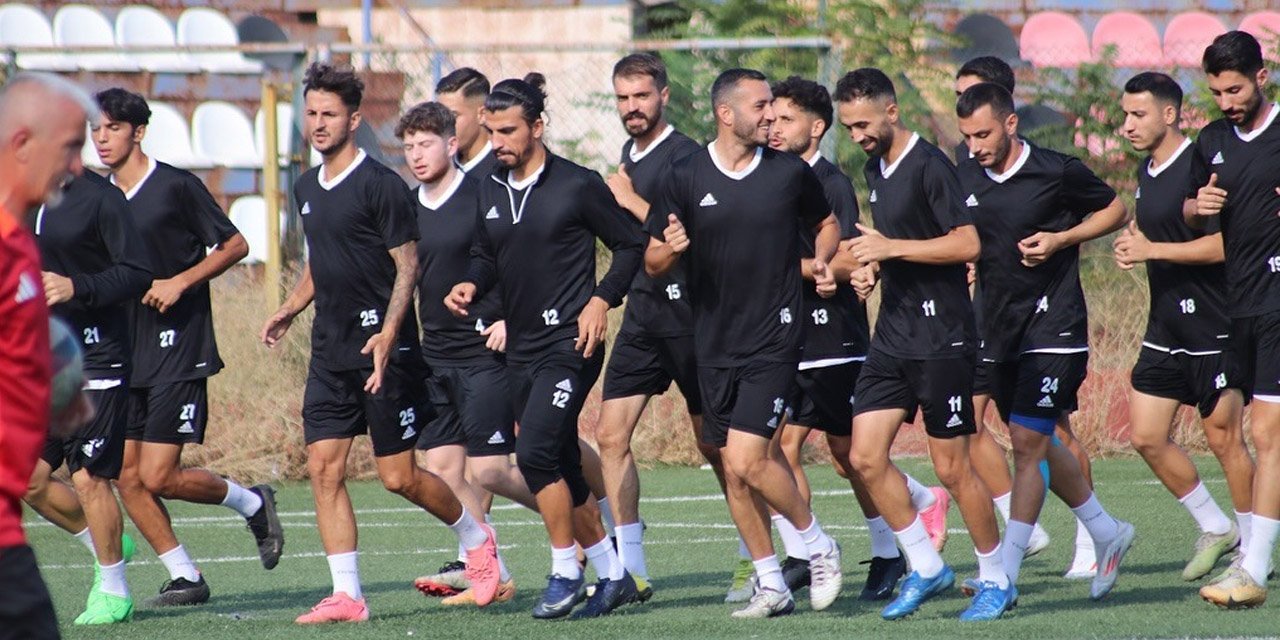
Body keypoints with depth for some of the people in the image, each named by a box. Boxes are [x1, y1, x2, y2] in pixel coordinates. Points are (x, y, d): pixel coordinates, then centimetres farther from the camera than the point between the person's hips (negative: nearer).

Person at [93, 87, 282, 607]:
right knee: (128, 478, 0)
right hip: (125, 350, 7)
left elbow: (235, 245, -3)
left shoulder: (176, 187, -8)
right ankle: (185, 577, 11)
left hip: (177, 348, -7)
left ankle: (252, 502, 14)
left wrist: (181, 282, -14)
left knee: (159, 476, -11)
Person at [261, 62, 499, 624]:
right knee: (324, 467, -4)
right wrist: (290, 309, 16)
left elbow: (407, 265, -12)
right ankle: (347, 596, -2)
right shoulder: (306, 189, 12)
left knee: (398, 476, -2)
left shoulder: (380, 185, -10)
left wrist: (387, 336, -22)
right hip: (330, 354, 7)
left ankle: (475, 536, 24)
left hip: (384, 350, -7)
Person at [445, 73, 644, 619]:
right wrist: (470, 285, 0)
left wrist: (602, 299, -12)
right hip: (521, 350, 7)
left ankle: (565, 571, -6)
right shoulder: (490, 191, 10)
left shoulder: (578, 186, -8)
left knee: (535, 453, -18)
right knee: (563, 468, 9)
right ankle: (613, 575, 20)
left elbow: (630, 244, -2)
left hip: (569, 344, -7)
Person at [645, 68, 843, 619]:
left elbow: (826, 223, 18)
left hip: (773, 340, -3)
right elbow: (652, 263, 5)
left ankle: (819, 547, 6)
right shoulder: (687, 177, 0)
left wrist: (821, 261, -3)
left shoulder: (790, 172, -1)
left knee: (746, 459, -15)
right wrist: (669, 250, -18)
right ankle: (771, 585, 17)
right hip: (714, 342, 3)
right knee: (733, 471, 6)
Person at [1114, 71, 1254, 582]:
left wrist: (1151, 249, -20)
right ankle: (1214, 528, 21)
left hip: (1213, 328, -9)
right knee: (1146, 436, 6)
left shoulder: (1201, 167, -16)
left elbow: (1222, 244, -22)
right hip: (1165, 327, 9)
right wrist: (1131, 246, 9)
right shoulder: (1146, 171, 12)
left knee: (1223, 438, -2)